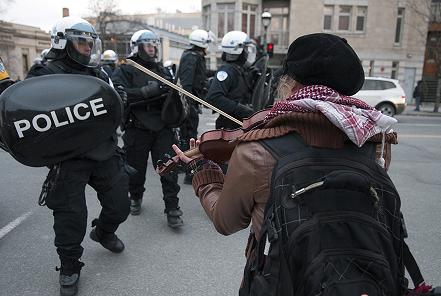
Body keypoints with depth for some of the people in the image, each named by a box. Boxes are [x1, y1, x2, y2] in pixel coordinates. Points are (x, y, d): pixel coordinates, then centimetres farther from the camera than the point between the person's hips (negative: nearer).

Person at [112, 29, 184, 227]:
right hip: (137, 128, -3)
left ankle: (172, 209, 7)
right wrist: (148, 91, -25)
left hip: (162, 128, 3)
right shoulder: (125, 70, -1)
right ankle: (136, 197, 40)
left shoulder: (161, 70, 16)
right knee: (136, 168, 12)